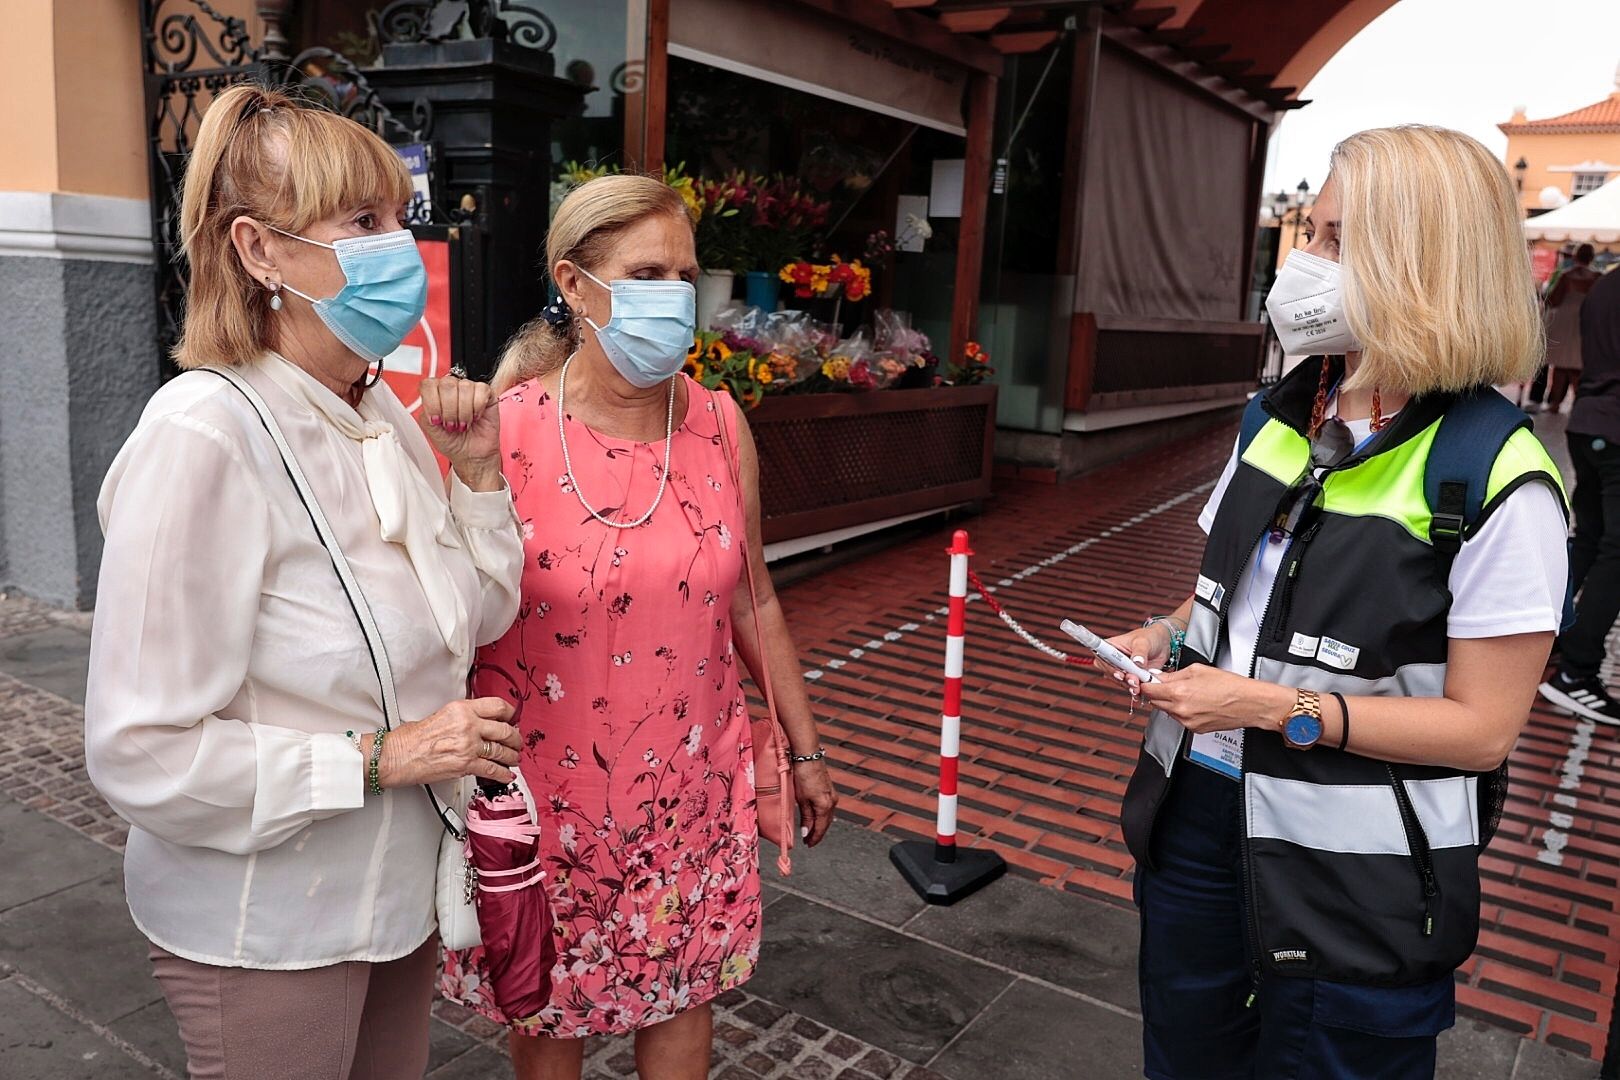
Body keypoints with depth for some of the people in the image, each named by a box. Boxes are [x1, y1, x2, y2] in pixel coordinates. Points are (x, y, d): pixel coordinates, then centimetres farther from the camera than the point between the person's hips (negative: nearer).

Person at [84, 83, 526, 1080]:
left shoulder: (385, 416, -2)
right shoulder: (204, 435, -24)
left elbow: (479, 618, 7)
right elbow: (140, 752, -24)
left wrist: (478, 469, -5)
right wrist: (384, 758, -22)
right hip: (265, 925, -6)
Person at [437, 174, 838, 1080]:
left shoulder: (719, 425, -3)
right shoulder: (503, 430, -15)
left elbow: (752, 600, 6)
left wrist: (806, 748, 11)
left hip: (693, 780, 3)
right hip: (545, 787, -2)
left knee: (684, 989, 17)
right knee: (548, 1004, 17)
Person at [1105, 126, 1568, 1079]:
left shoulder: (1496, 481, -17)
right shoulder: (1280, 416, 3)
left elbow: (1484, 728, -17)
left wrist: (1280, 707, -23)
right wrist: (1169, 636, -4)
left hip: (1351, 874, -6)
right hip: (1200, 807, 6)